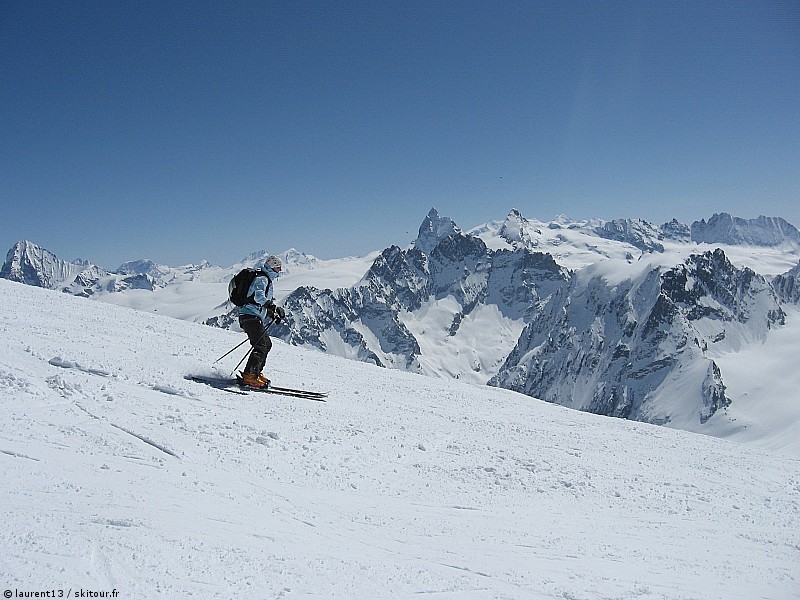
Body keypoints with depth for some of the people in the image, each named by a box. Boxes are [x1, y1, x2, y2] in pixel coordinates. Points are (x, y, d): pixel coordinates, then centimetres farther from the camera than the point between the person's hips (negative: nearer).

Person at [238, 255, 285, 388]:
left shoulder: (268, 281, 23)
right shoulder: (262, 279, -10)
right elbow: (259, 296, -29)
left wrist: (273, 315, 13)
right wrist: (274, 307, -39)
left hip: (256, 317, 11)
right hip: (251, 316, -11)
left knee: (267, 344, 16)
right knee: (261, 346, -18)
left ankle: (256, 373, 19)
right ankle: (249, 376, -23)